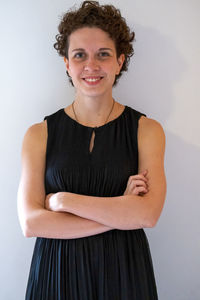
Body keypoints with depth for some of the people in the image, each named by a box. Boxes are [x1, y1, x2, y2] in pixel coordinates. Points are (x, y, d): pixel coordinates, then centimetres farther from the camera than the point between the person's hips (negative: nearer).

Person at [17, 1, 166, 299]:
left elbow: (148, 214, -15)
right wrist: (121, 212, -15)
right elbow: (31, 222, -12)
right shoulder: (39, 134, -3)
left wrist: (62, 199, -15)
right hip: (57, 270, 0)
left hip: (123, 269, 0)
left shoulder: (146, 129, -4)